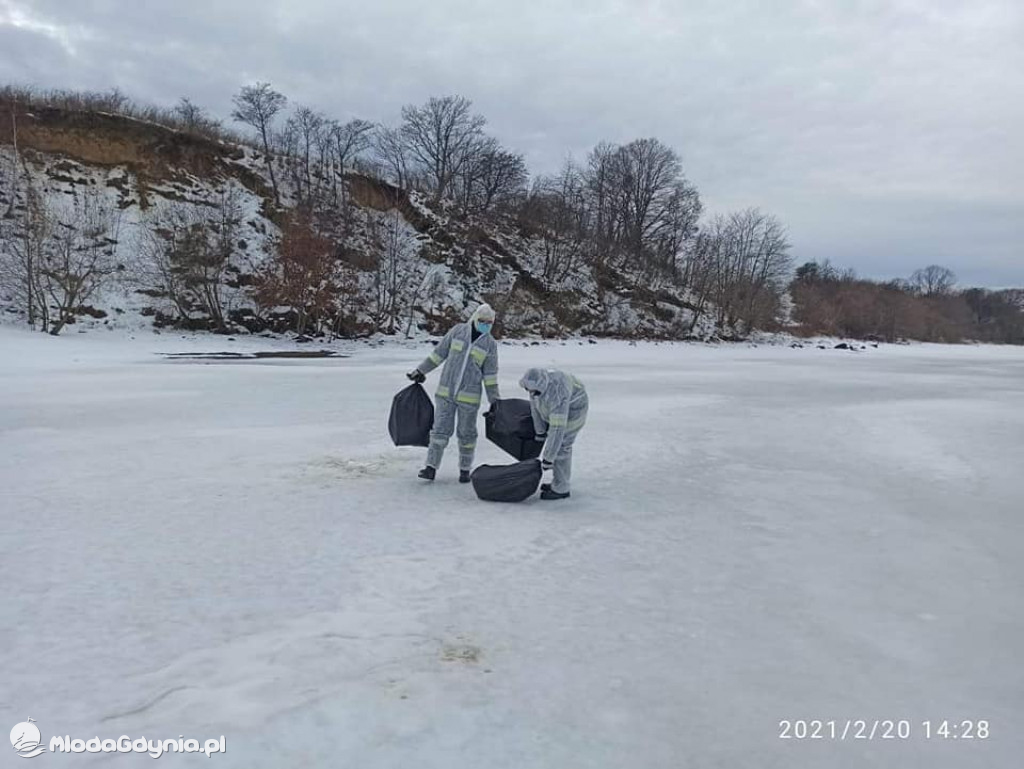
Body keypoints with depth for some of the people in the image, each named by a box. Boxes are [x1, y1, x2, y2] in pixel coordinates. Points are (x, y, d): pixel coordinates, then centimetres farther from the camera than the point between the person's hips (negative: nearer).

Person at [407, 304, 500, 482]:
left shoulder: (490, 344, 0)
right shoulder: (458, 331, 2)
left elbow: (490, 375, 2)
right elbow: (438, 353, 8)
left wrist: (495, 402, 1)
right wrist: (420, 371, 9)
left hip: (469, 396, -1)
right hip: (445, 392, 1)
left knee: (466, 434, 7)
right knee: (440, 429, 0)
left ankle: (465, 470, 20)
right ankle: (431, 468, 4)